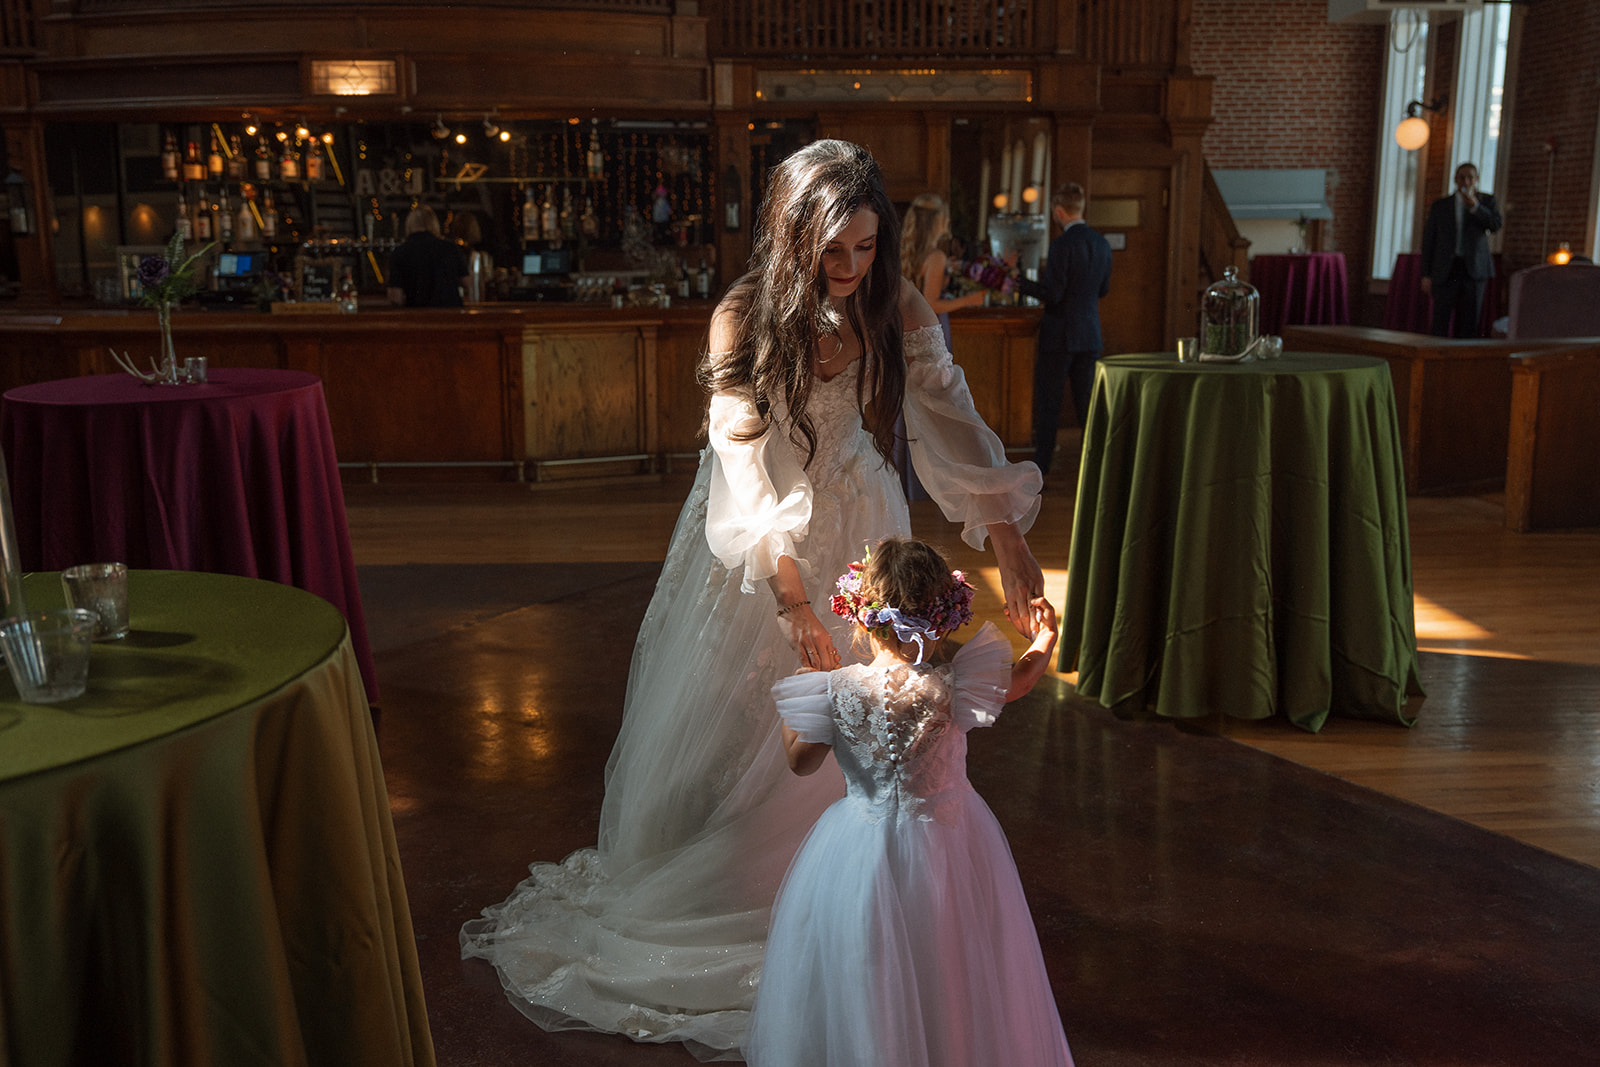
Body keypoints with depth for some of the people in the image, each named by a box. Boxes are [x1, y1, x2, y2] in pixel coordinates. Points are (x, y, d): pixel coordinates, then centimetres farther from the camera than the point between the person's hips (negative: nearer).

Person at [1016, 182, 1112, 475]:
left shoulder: (1062, 244, -16)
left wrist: (1022, 284, -5)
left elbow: (1052, 294, -18)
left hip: (1059, 334, -6)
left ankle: (1041, 466, 8)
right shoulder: (1101, 244, 5)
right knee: (1086, 401, 12)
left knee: (1048, 402, 3)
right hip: (1090, 333, 6)